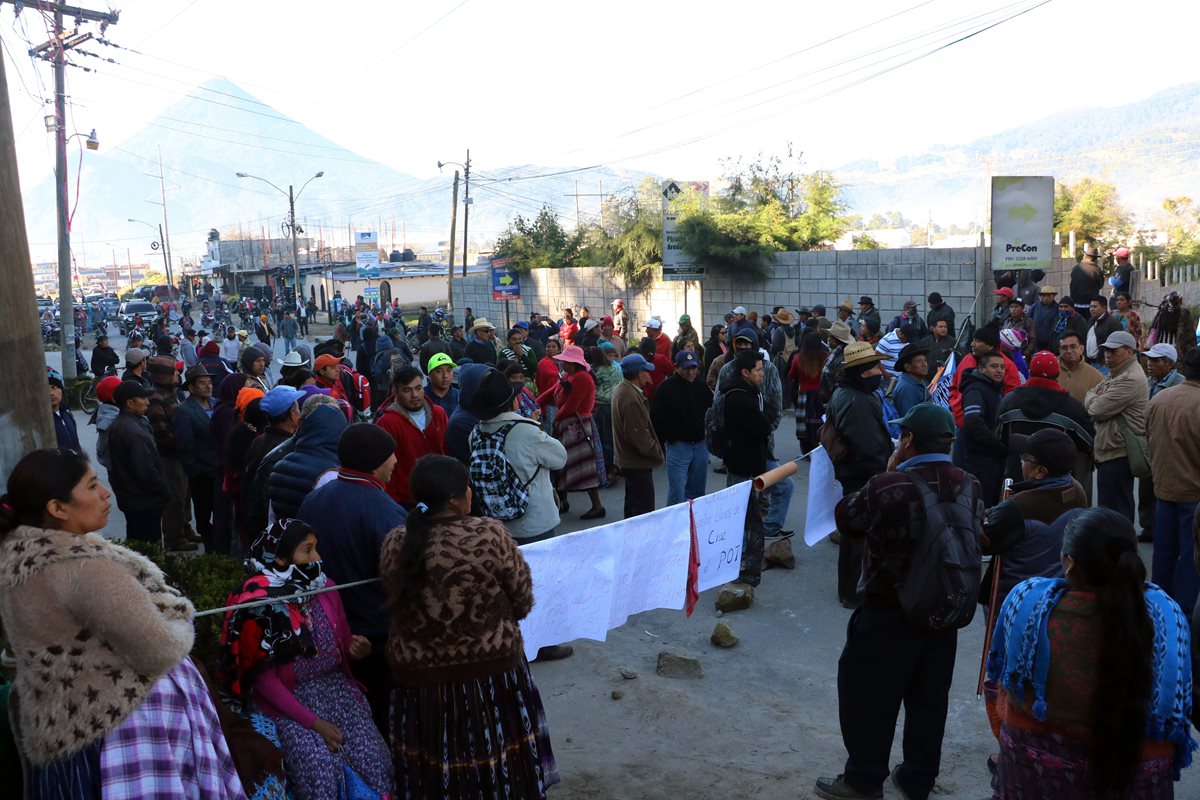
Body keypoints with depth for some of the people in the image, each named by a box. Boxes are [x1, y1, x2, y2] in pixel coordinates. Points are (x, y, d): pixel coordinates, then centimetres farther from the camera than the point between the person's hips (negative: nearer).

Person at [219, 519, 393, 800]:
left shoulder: (325, 587, 1)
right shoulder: (258, 605, -14)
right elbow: (265, 680, -11)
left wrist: (356, 648, -10)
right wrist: (313, 722, -16)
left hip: (336, 687, 4)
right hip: (286, 701, -4)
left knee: (374, 759, -16)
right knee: (319, 766, -26)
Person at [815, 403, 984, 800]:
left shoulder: (888, 487, -23)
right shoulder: (970, 486, -4)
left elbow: (844, 517, -7)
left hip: (889, 613, -6)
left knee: (868, 694, 10)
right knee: (929, 697, 17)